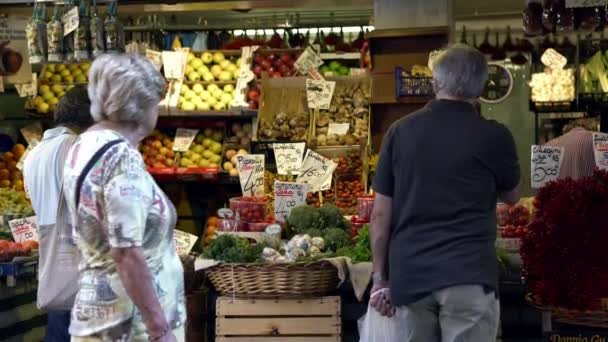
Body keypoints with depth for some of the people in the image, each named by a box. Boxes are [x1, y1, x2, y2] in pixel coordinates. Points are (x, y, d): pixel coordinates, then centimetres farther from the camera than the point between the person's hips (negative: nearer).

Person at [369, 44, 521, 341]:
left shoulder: (401, 131, 3)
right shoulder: (494, 135, -3)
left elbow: (381, 213, 5)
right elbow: (511, 196, 16)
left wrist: (380, 276, 12)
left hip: (409, 275, 3)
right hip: (466, 275, -3)